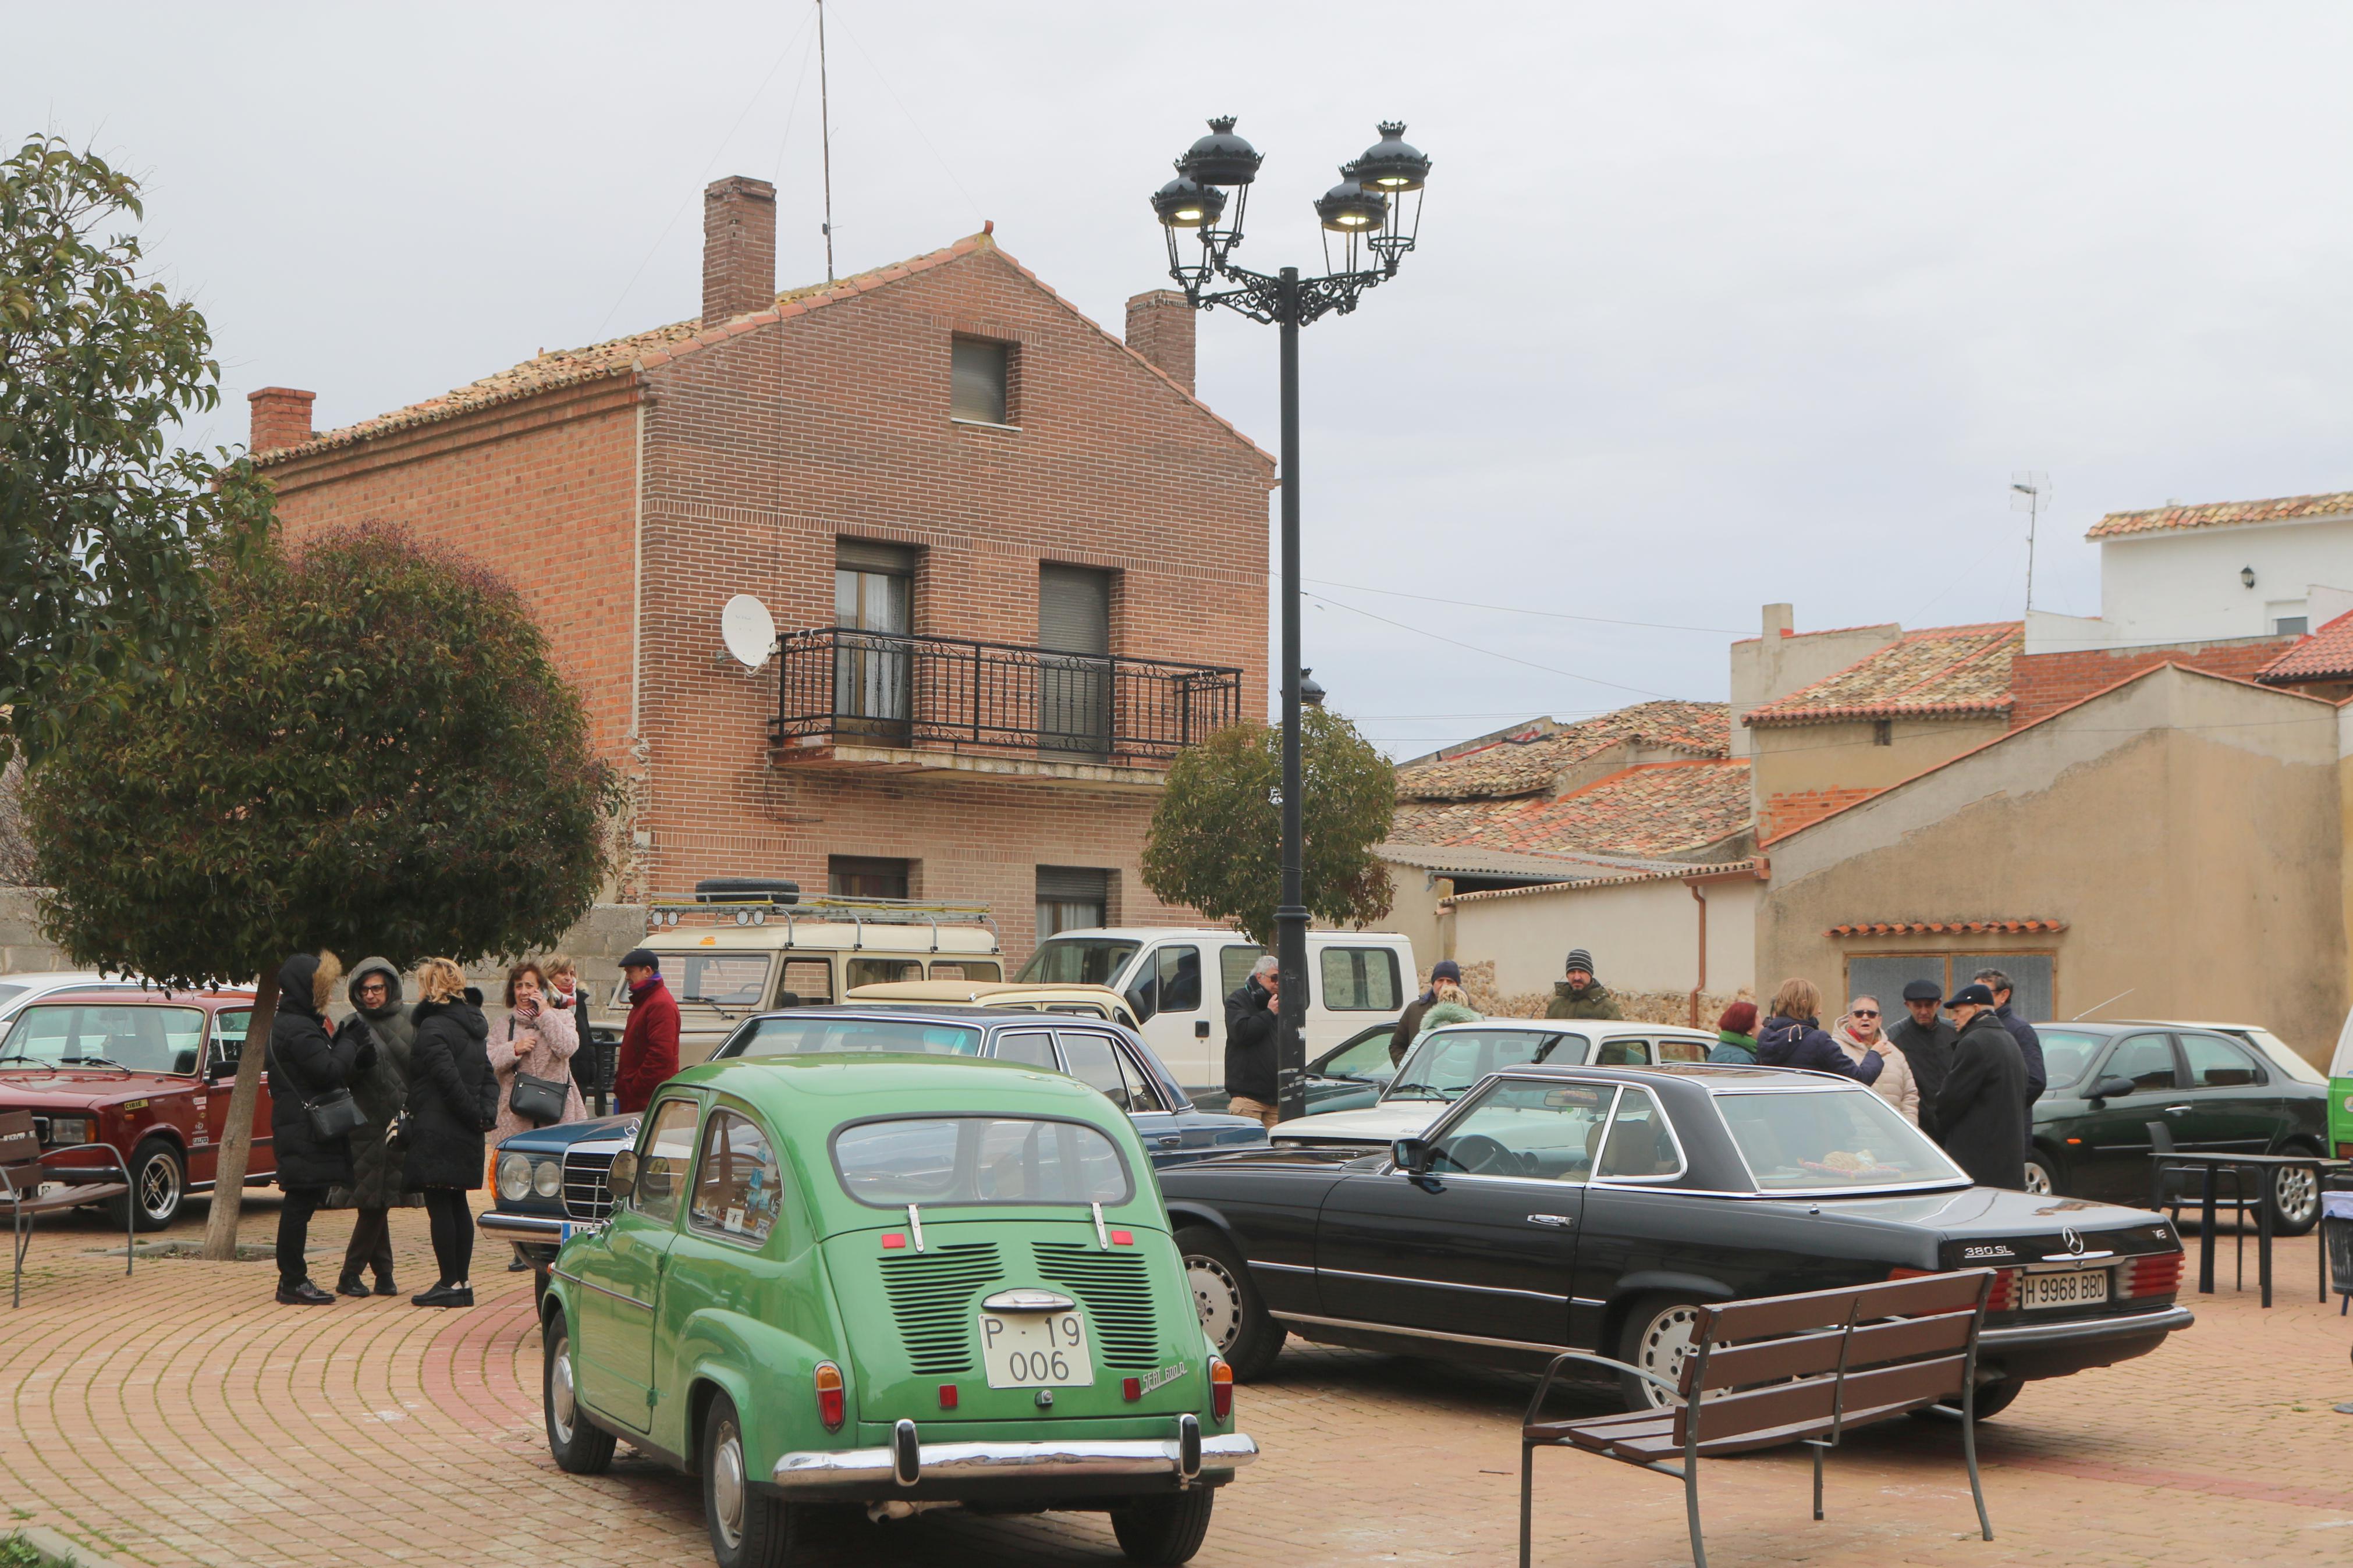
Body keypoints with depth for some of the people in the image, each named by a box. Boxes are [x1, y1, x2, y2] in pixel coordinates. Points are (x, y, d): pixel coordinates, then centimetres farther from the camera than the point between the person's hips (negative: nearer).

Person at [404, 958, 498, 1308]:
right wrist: (487, 1114, 0)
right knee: (457, 1205, 13)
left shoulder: (433, 1028, -14)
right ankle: (463, 1282, 15)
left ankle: (450, 1283, -4)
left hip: (437, 1131, -9)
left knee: (440, 1206, -4)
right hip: (466, 1135, 9)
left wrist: (477, 1117, -11)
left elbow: (449, 1080, -20)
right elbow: (489, 1077, 12)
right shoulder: (471, 1026, 14)